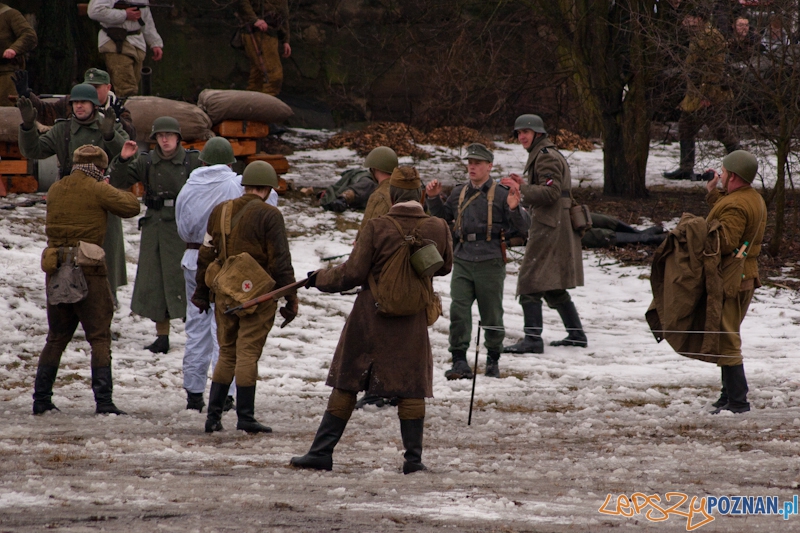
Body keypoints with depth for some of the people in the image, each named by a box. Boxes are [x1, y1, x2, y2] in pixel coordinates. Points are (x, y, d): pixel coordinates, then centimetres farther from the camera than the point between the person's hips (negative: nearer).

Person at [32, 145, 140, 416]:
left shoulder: (55, 190, 7)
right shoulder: (97, 191, -9)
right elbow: (132, 206, -6)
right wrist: (120, 194, 16)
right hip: (88, 271, -5)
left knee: (56, 338, 15)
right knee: (99, 338, 0)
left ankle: (41, 398, 12)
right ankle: (103, 401, -8)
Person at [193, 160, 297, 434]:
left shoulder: (220, 211, 7)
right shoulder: (269, 215, -10)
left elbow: (206, 254, 11)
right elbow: (280, 261, -11)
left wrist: (202, 291, 19)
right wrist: (290, 299, -7)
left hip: (225, 294, 5)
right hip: (259, 296, -5)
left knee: (226, 353, 14)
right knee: (248, 354, -2)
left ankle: (213, 415, 10)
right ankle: (245, 417, -1)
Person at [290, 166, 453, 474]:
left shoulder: (376, 228, -14)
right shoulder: (437, 229, -5)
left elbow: (352, 273, -11)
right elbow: (445, 266, 13)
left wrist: (320, 278, 5)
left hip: (370, 316, -1)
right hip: (412, 321, 1)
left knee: (346, 385, 7)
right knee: (412, 388, 9)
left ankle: (322, 452, 11)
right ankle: (413, 458, 6)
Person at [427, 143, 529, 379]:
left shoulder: (500, 194, -1)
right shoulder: (459, 193, 13)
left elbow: (524, 227, -4)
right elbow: (442, 216, 30)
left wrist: (514, 209, -22)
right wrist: (434, 199, 13)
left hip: (490, 262, -3)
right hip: (463, 261, 3)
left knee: (492, 315, 7)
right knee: (458, 310, -10)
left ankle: (493, 360, 22)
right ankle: (459, 361, -8)